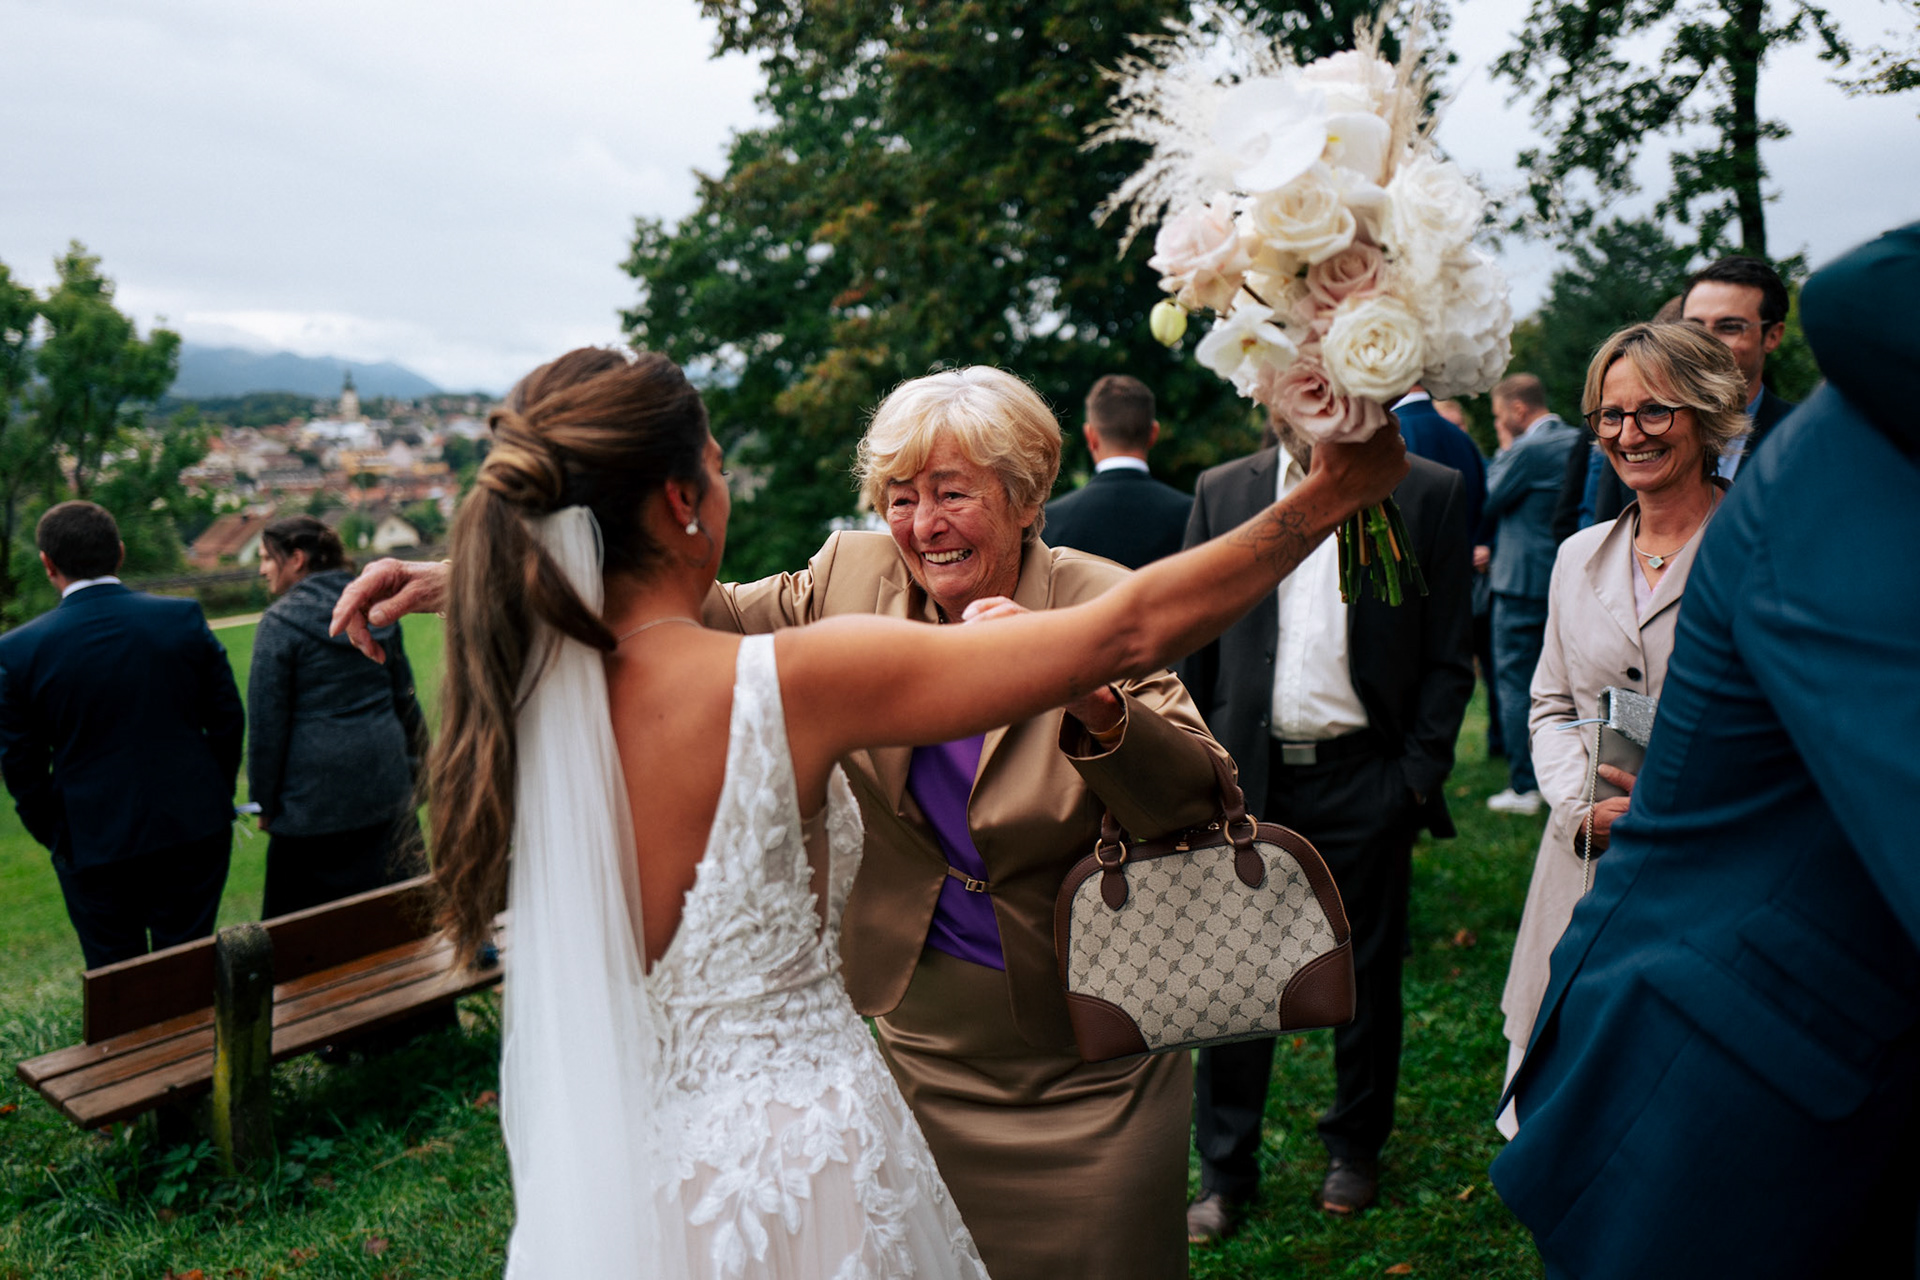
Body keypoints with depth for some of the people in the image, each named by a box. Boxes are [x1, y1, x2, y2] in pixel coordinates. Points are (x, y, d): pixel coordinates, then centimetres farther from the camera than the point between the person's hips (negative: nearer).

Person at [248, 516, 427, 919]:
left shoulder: (280, 622, -8)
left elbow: (267, 723, -7)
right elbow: (404, 700, 15)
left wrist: (265, 802, 0)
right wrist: (413, 768, 22)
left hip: (315, 798, -6)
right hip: (387, 790, 6)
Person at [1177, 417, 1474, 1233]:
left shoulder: (1428, 493, 0)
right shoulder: (1222, 491, 6)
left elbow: (1449, 656, 1)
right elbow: (1191, 642, 8)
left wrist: (1420, 773, -6)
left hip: (1362, 777, -1)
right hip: (1247, 776, 1)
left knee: (1366, 976, 12)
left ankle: (1354, 1151, 33)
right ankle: (1224, 1174, 20)